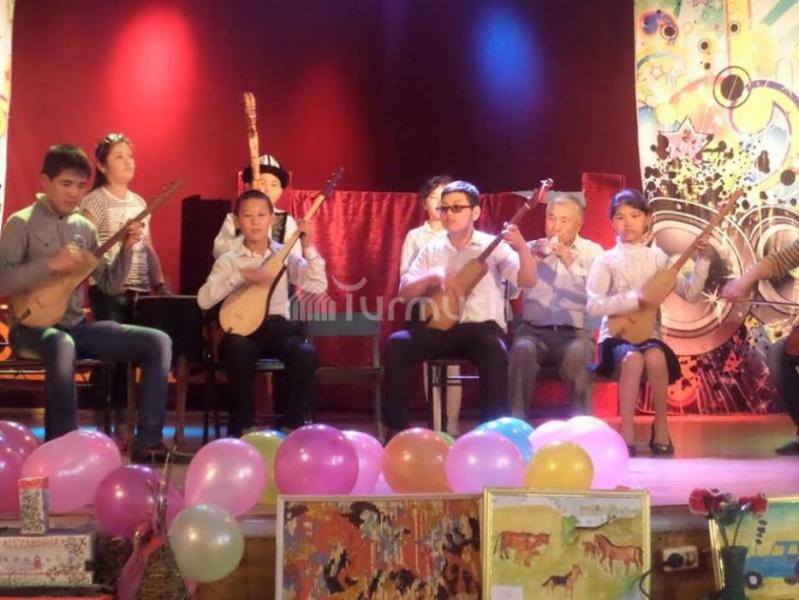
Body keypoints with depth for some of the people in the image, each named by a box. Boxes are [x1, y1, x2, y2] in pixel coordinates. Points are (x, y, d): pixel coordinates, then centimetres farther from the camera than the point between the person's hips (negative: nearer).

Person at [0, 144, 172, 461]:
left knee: (158, 342, -9)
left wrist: (126, 250, -5)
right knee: (62, 345, -43)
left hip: (77, 325, 6)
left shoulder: (85, 227, 11)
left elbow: (110, 286, 11)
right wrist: (51, 264, -23)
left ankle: (148, 443, -10)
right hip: (32, 327, -6)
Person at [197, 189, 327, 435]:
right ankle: (242, 427, -13)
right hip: (242, 329, -1)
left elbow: (318, 286, -3)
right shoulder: (228, 260, 6)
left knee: (305, 353, -30)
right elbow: (203, 300, -8)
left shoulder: (285, 255, 10)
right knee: (239, 350, -36)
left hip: (278, 326, 1)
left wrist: (308, 247, -10)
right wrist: (239, 276, -16)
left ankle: (293, 425, -9)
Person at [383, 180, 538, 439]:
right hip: (441, 326, 3)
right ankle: (396, 427, -14)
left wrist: (522, 247, -27)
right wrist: (434, 276, -13)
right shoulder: (432, 250, 12)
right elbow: (404, 292, 5)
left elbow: (528, 281, -8)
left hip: (481, 326, -3)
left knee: (495, 352, -37)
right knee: (396, 344, -22)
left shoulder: (493, 246, 4)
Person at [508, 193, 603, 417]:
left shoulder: (592, 251, 9)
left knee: (577, 353, -35)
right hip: (534, 330, 1)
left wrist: (571, 264, -15)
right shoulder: (533, 248, 14)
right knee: (522, 349, -33)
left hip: (574, 332, -1)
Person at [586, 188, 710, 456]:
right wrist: (635, 299, -20)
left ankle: (661, 428, -13)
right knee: (633, 358, -35)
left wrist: (702, 260, -3)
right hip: (617, 334, -2)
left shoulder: (658, 257, 9)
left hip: (648, 333, 2)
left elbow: (690, 294, 6)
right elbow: (593, 305, -13)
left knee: (655, 356, -32)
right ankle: (627, 433, -25)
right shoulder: (607, 259, -1)